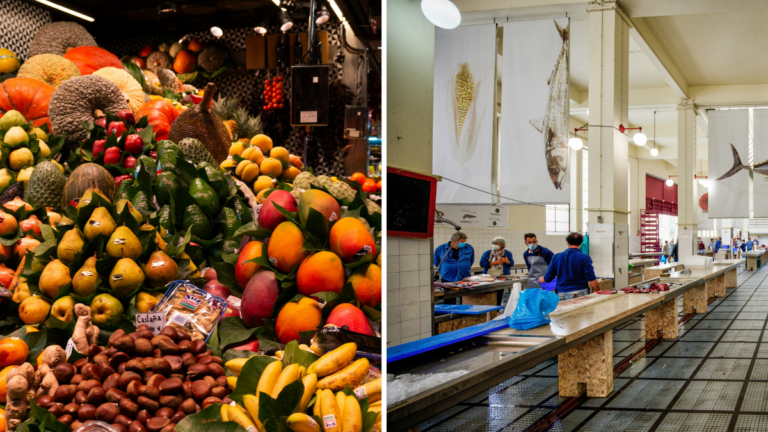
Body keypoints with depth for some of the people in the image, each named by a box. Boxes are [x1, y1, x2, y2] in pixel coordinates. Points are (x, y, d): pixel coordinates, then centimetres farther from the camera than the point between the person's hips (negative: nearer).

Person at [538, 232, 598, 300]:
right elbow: (591, 279, -9)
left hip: (561, 294, 3)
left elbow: (548, 278, 12)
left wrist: (541, 279, 34)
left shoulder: (557, 257, 6)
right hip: (580, 294, -3)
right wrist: (598, 291, 4)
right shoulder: (584, 258, -4)